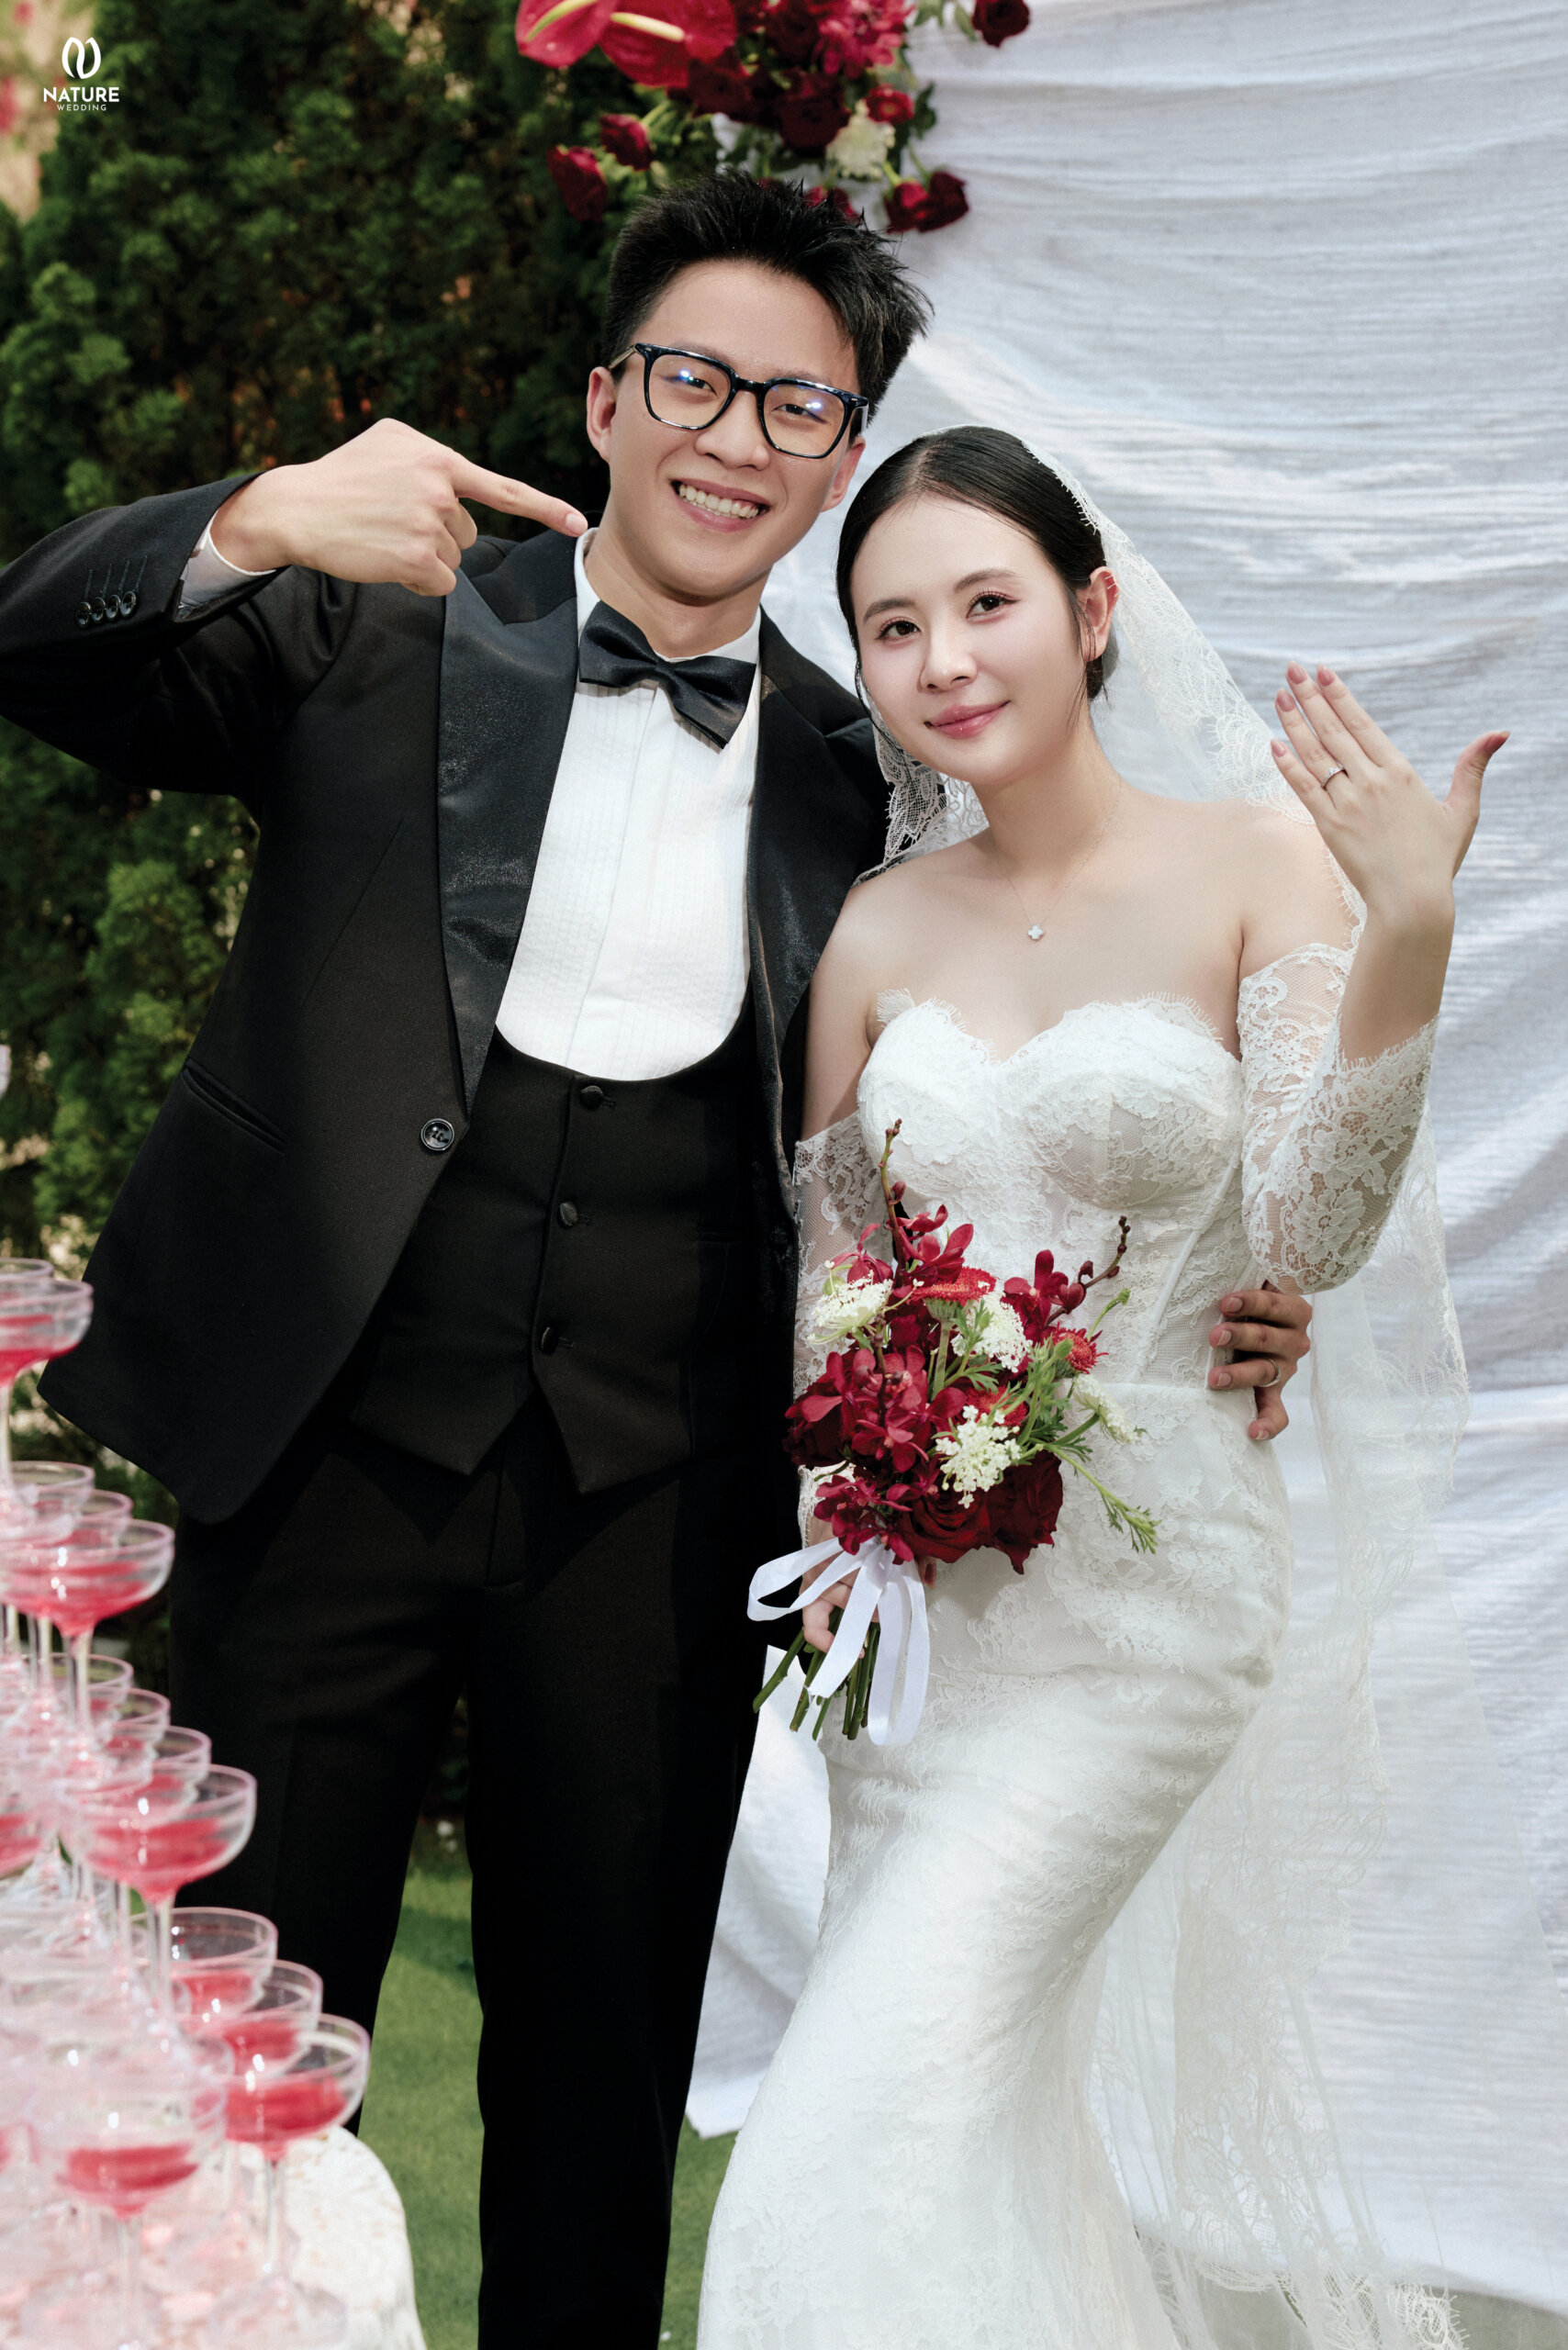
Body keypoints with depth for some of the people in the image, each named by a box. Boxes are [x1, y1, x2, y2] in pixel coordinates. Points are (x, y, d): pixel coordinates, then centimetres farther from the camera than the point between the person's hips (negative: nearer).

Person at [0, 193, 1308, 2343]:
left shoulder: (849, 772, 10)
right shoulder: (383, 635, 4)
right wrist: (254, 524, -25)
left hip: (658, 1495, 2)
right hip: (335, 1433, -2)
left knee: (608, 2067, 14)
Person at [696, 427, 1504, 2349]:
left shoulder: (1260, 862, -6)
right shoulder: (880, 923, 5)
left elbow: (1307, 1232, -15)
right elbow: (820, 1256, 12)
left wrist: (1409, 937, -27)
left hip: (1143, 1563, -4)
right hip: (912, 1564, 4)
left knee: (883, 2104, -9)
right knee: (1004, 2100, 14)